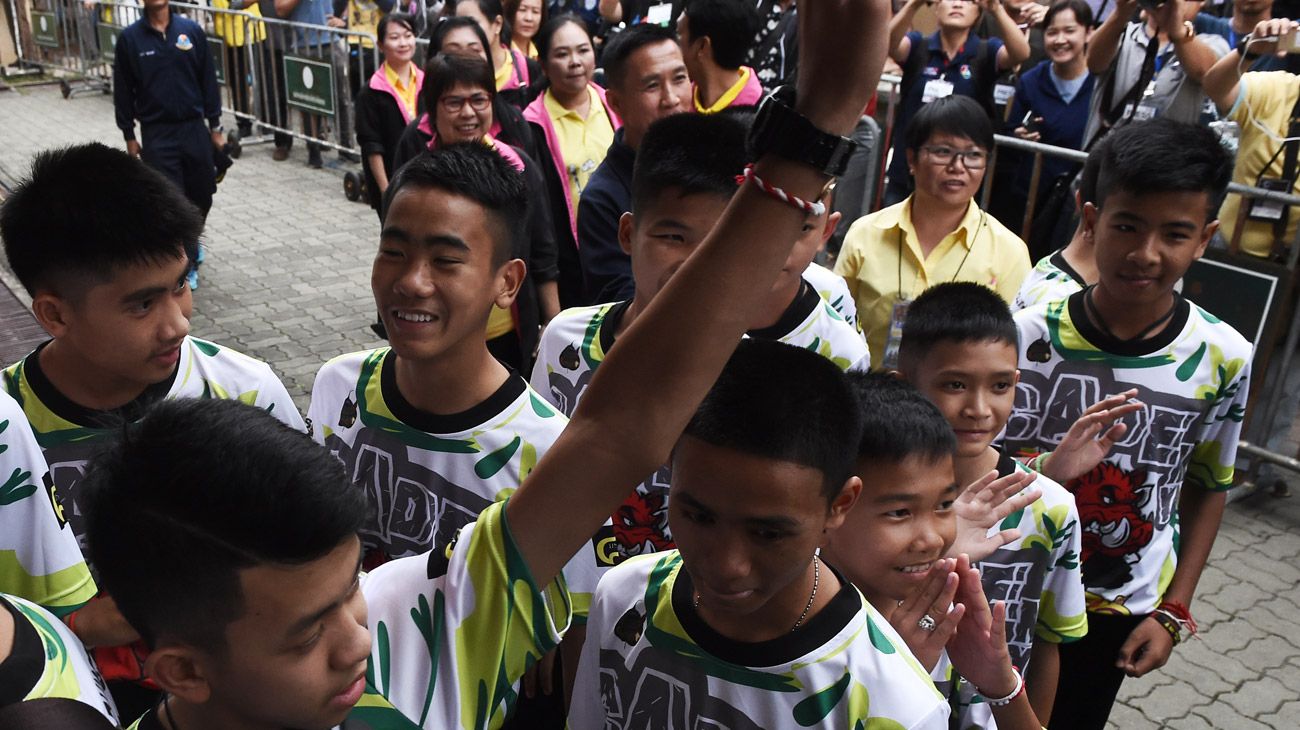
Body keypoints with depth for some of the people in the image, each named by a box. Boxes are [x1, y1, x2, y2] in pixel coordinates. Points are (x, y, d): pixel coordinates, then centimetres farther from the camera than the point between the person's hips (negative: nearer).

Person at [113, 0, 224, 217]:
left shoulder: (192, 30, 1)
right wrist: (129, 136, 2)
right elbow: (123, 91, 2)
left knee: (201, 199, 9)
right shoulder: (129, 38, -3)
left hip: (194, 129, 2)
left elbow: (208, 80, 6)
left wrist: (215, 128, 5)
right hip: (156, 134, -2)